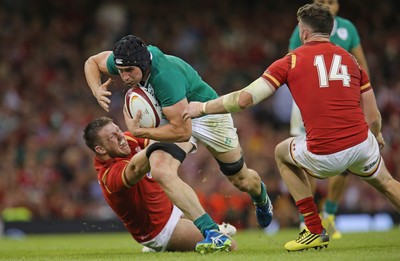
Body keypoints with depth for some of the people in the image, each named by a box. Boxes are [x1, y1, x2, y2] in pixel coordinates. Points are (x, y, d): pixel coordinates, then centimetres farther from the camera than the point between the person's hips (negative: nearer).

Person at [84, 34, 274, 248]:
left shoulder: (165, 77, -42)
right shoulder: (127, 61, -23)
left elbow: (182, 131, -39)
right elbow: (92, 62, -1)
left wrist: (141, 132, -39)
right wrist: (97, 90, -20)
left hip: (207, 112, -5)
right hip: (171, 118, 5)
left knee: (242, 181, 13)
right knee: (160, 171, -25)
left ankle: (260, 197, 53)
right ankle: (211, 232, -23)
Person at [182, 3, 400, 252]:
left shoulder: (292, 60, 6)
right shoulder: (350, 59, 15)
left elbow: (245, 98, 1)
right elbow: (374, 117, 15)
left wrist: (203, 107, 15)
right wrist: (377, 137, 38)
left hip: (324, 155, -3)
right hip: (361, 144, 3)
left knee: (282, 153, 29)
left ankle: (316, 231, 25)